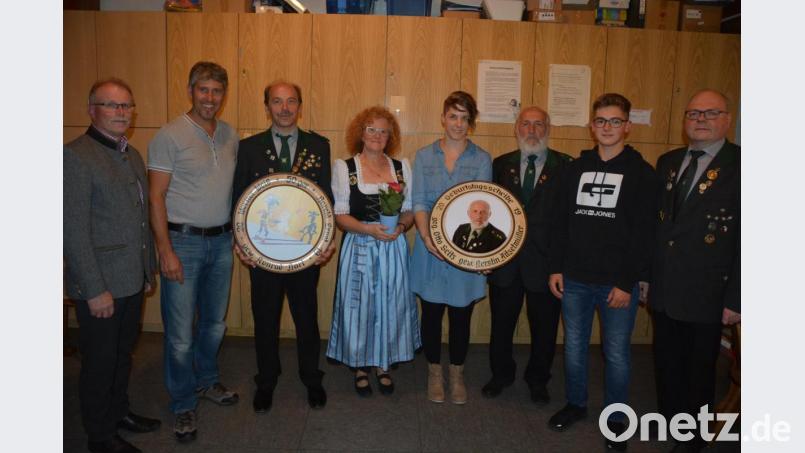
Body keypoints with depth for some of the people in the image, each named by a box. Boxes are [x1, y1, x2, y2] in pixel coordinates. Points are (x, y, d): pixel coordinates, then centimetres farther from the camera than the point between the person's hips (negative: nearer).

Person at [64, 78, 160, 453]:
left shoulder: (132, 155, 11)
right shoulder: (76, 155, -15)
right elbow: (74, 231, -18)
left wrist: (149, 268, 16)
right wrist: (96, 290, -18)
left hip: (132, 280, 7)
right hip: (99, 285, -7)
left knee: (122, 354, 21)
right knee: (100, 362, 9)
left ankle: (118, 411, 40)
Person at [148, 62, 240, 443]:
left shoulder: (230, 135, 7)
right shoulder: (170, 135, -9)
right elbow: (156, 197, -11)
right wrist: (166, 250, -15)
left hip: (221, 241, 5)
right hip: (183, 241, -5)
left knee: (214, 321, 18)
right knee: (181, 333, 2)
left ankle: (207, 381, 40)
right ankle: (183, 405, 21)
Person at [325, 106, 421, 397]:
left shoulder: (402, 167, 8)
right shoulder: (344, 167, 1)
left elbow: (409, 210, 9)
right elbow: (340, 215, -5)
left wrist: (400, 227, -12)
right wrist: (369, 229, -20)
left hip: (393, 248, 2)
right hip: (359, 248, -2)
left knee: (390, 306, 8)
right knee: (358, 306, 4)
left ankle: (383, 365, 27)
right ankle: (360, 368, 23)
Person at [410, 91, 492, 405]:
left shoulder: (482, 159, 1)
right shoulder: (424, 156, 4)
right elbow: (418, 202, -3)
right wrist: (428, 239, -18)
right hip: (430, 249, 1)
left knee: (461, 315, 9)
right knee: (431, 313, 10)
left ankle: (457, 374, 29)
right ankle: (434, 372, 30)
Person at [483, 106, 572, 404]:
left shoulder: (565, 166, -3)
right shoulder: (501, 164, 6)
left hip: (546, 259, -2)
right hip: (506, 259, 2)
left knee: (544, 327, 13)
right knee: (501, 323, 15)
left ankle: (538, 380, 35)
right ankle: (501, 374, 37)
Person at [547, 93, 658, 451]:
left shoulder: (641, 173, -4)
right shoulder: (575, 169, 7)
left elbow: (643, 234, -8)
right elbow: (560, 222, 8)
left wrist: (627, 283, -12)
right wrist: (555, 268, 3)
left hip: (617, 283, -3)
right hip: (575, 279, 4)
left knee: (616, 352, 8)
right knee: (574, 345, 15)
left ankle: (616, 418, 26)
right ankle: (575, 404, 34)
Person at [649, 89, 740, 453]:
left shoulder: (739, 166, -10)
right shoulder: (667, 162, 7)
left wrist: (735, 298, -13)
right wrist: (644, 274, 7)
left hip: (706, 295, -4)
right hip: (664, 290, 5)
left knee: (699, 369, 13)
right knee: (666, 363, 19)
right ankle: (668, 420, 40)